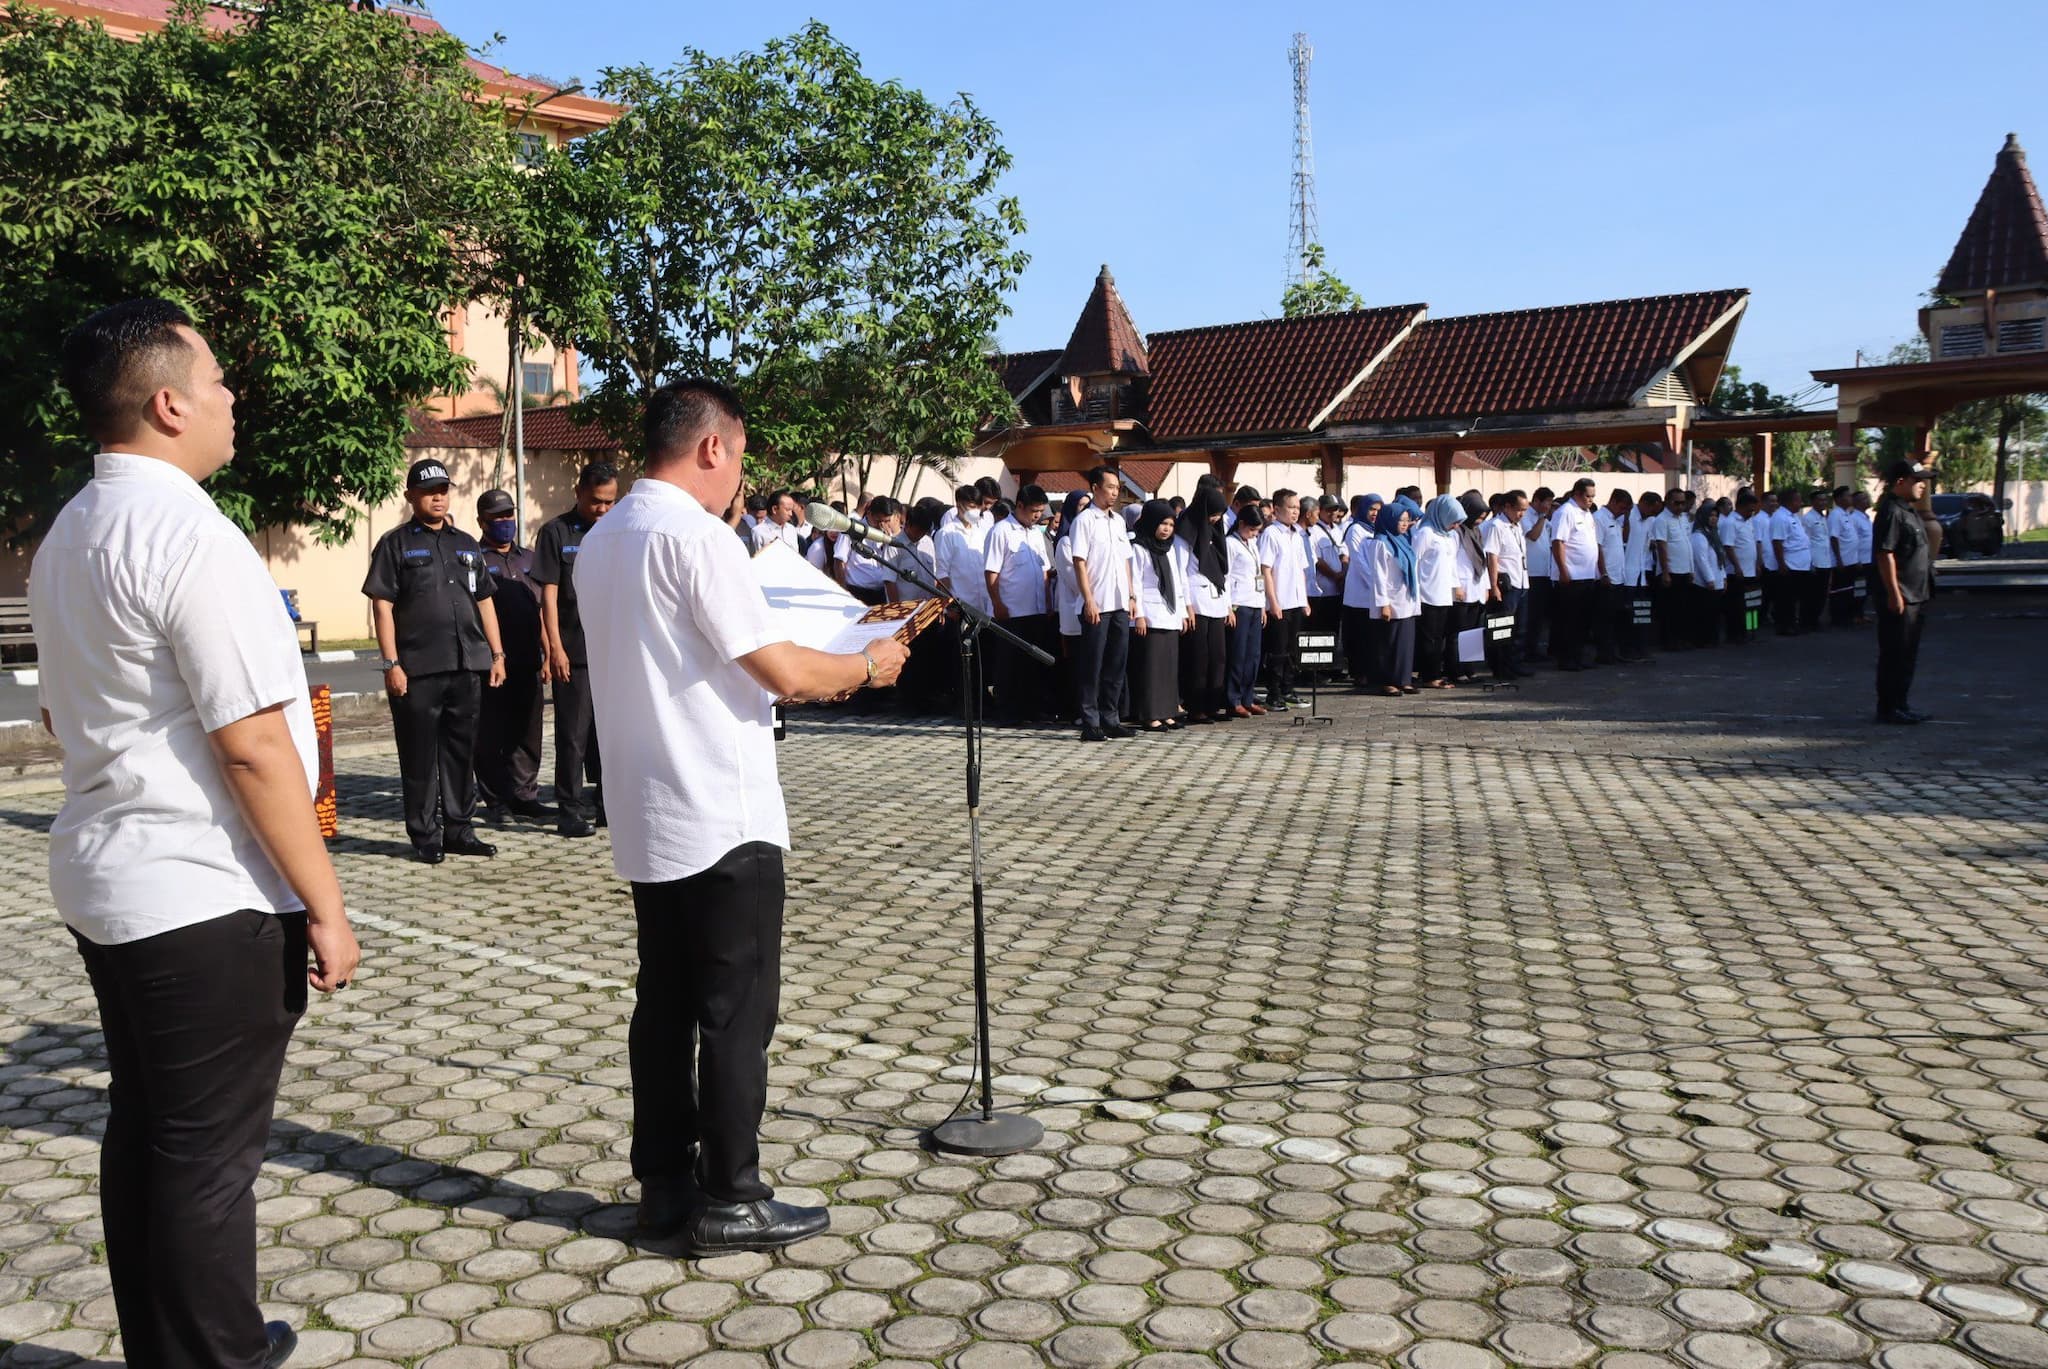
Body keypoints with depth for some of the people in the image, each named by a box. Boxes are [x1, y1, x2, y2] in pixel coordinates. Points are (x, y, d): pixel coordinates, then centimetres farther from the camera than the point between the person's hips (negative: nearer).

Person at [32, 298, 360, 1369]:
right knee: (209, 1155, 2)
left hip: (99, 881, 10)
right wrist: (324, 906, -16)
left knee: (140, 1131, 19)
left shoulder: (64, 537, 12)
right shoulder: (189, 535, -18)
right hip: (202, 898, -10)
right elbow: (252, 745, -21)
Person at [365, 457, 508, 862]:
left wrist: (496, 654, 12)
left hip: (468, 666, 5)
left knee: (461, 752, 10)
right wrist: (391, 664, -11)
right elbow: (382, 605, -4)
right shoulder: (396, 544, 1)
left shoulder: (466, 544, 17)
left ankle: (460, 830, 19)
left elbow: (484, 601, 19)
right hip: (417, 670, -5)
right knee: (420, 757, 1)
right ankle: (425, 836, 10)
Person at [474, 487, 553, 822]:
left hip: (527, 664, 5)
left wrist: (546, 655, 17)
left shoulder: (529, 559, 19)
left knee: (527, 733, 8)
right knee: (490, 736, 0)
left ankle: (524, 795, 17)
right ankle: (495, 800, 8)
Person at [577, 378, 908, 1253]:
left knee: (665, 1005, 14)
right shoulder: (693, 534, -16)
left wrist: (792, 680, 20)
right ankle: (728, 1202, 10)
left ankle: (663, 1185, 22)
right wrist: (866, 666, -1)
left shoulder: (600, 541, 11)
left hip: (648, 820, 9)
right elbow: (783, 670, -18)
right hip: (724, 818, -9)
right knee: (737, 1013, 1)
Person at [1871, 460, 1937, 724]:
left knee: (1908, 655, 15)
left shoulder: (1909, 510, 17)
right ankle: (1889, 709, 2)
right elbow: (1885, 554, -22)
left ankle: (1900, 704, 24)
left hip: (1915, 596, 10)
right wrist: (1894, 593, -24)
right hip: (1898, 598, -10)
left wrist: (1923, 593, 22)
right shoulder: (1891, 512, -16)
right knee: (1894, 655, -4)